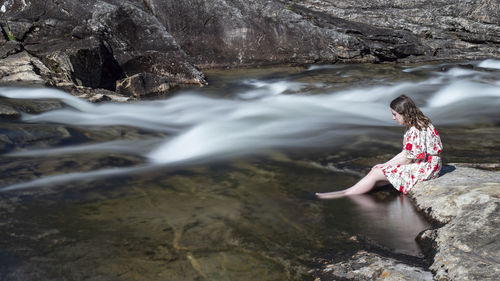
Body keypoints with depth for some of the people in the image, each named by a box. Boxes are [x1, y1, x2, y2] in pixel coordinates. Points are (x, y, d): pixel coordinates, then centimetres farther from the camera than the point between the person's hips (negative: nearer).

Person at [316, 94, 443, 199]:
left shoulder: (416, 131, -24)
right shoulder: (413, 126, 9)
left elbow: (408, 159, -21)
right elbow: (407, 153, 11)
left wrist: (386, 165, -8)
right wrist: (386, 164, 3)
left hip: (425, 167, -9)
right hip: (418, 163, 10)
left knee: (376, 173, -12)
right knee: (376, 170, 0)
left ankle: (345, 194, -5)